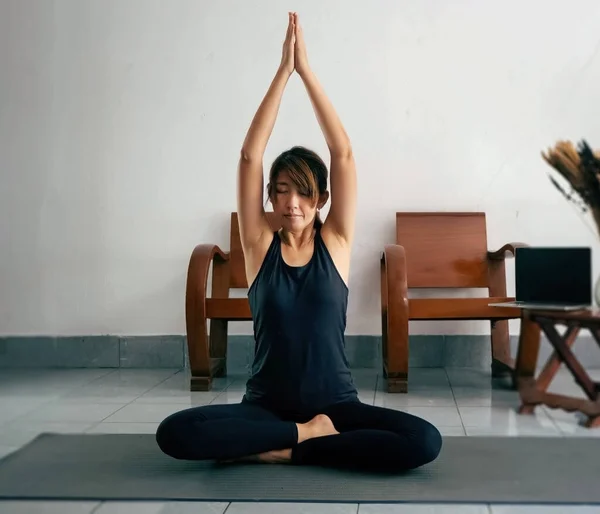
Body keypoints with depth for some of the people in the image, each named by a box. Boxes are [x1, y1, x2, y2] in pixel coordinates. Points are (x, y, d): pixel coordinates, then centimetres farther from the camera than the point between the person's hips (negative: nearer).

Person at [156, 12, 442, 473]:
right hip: (267, 406, 0)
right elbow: (250, 155, -6)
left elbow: (343, 153, -6)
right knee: (175, 434, -26)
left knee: (424, 442, -26)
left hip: (336, 405, 1)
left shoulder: (335, 243, 1)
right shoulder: (260, 245, 1)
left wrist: (307, 70, -7)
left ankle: (280, 450, -12)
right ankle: (307, 434, -11)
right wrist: (283, 71, -9)